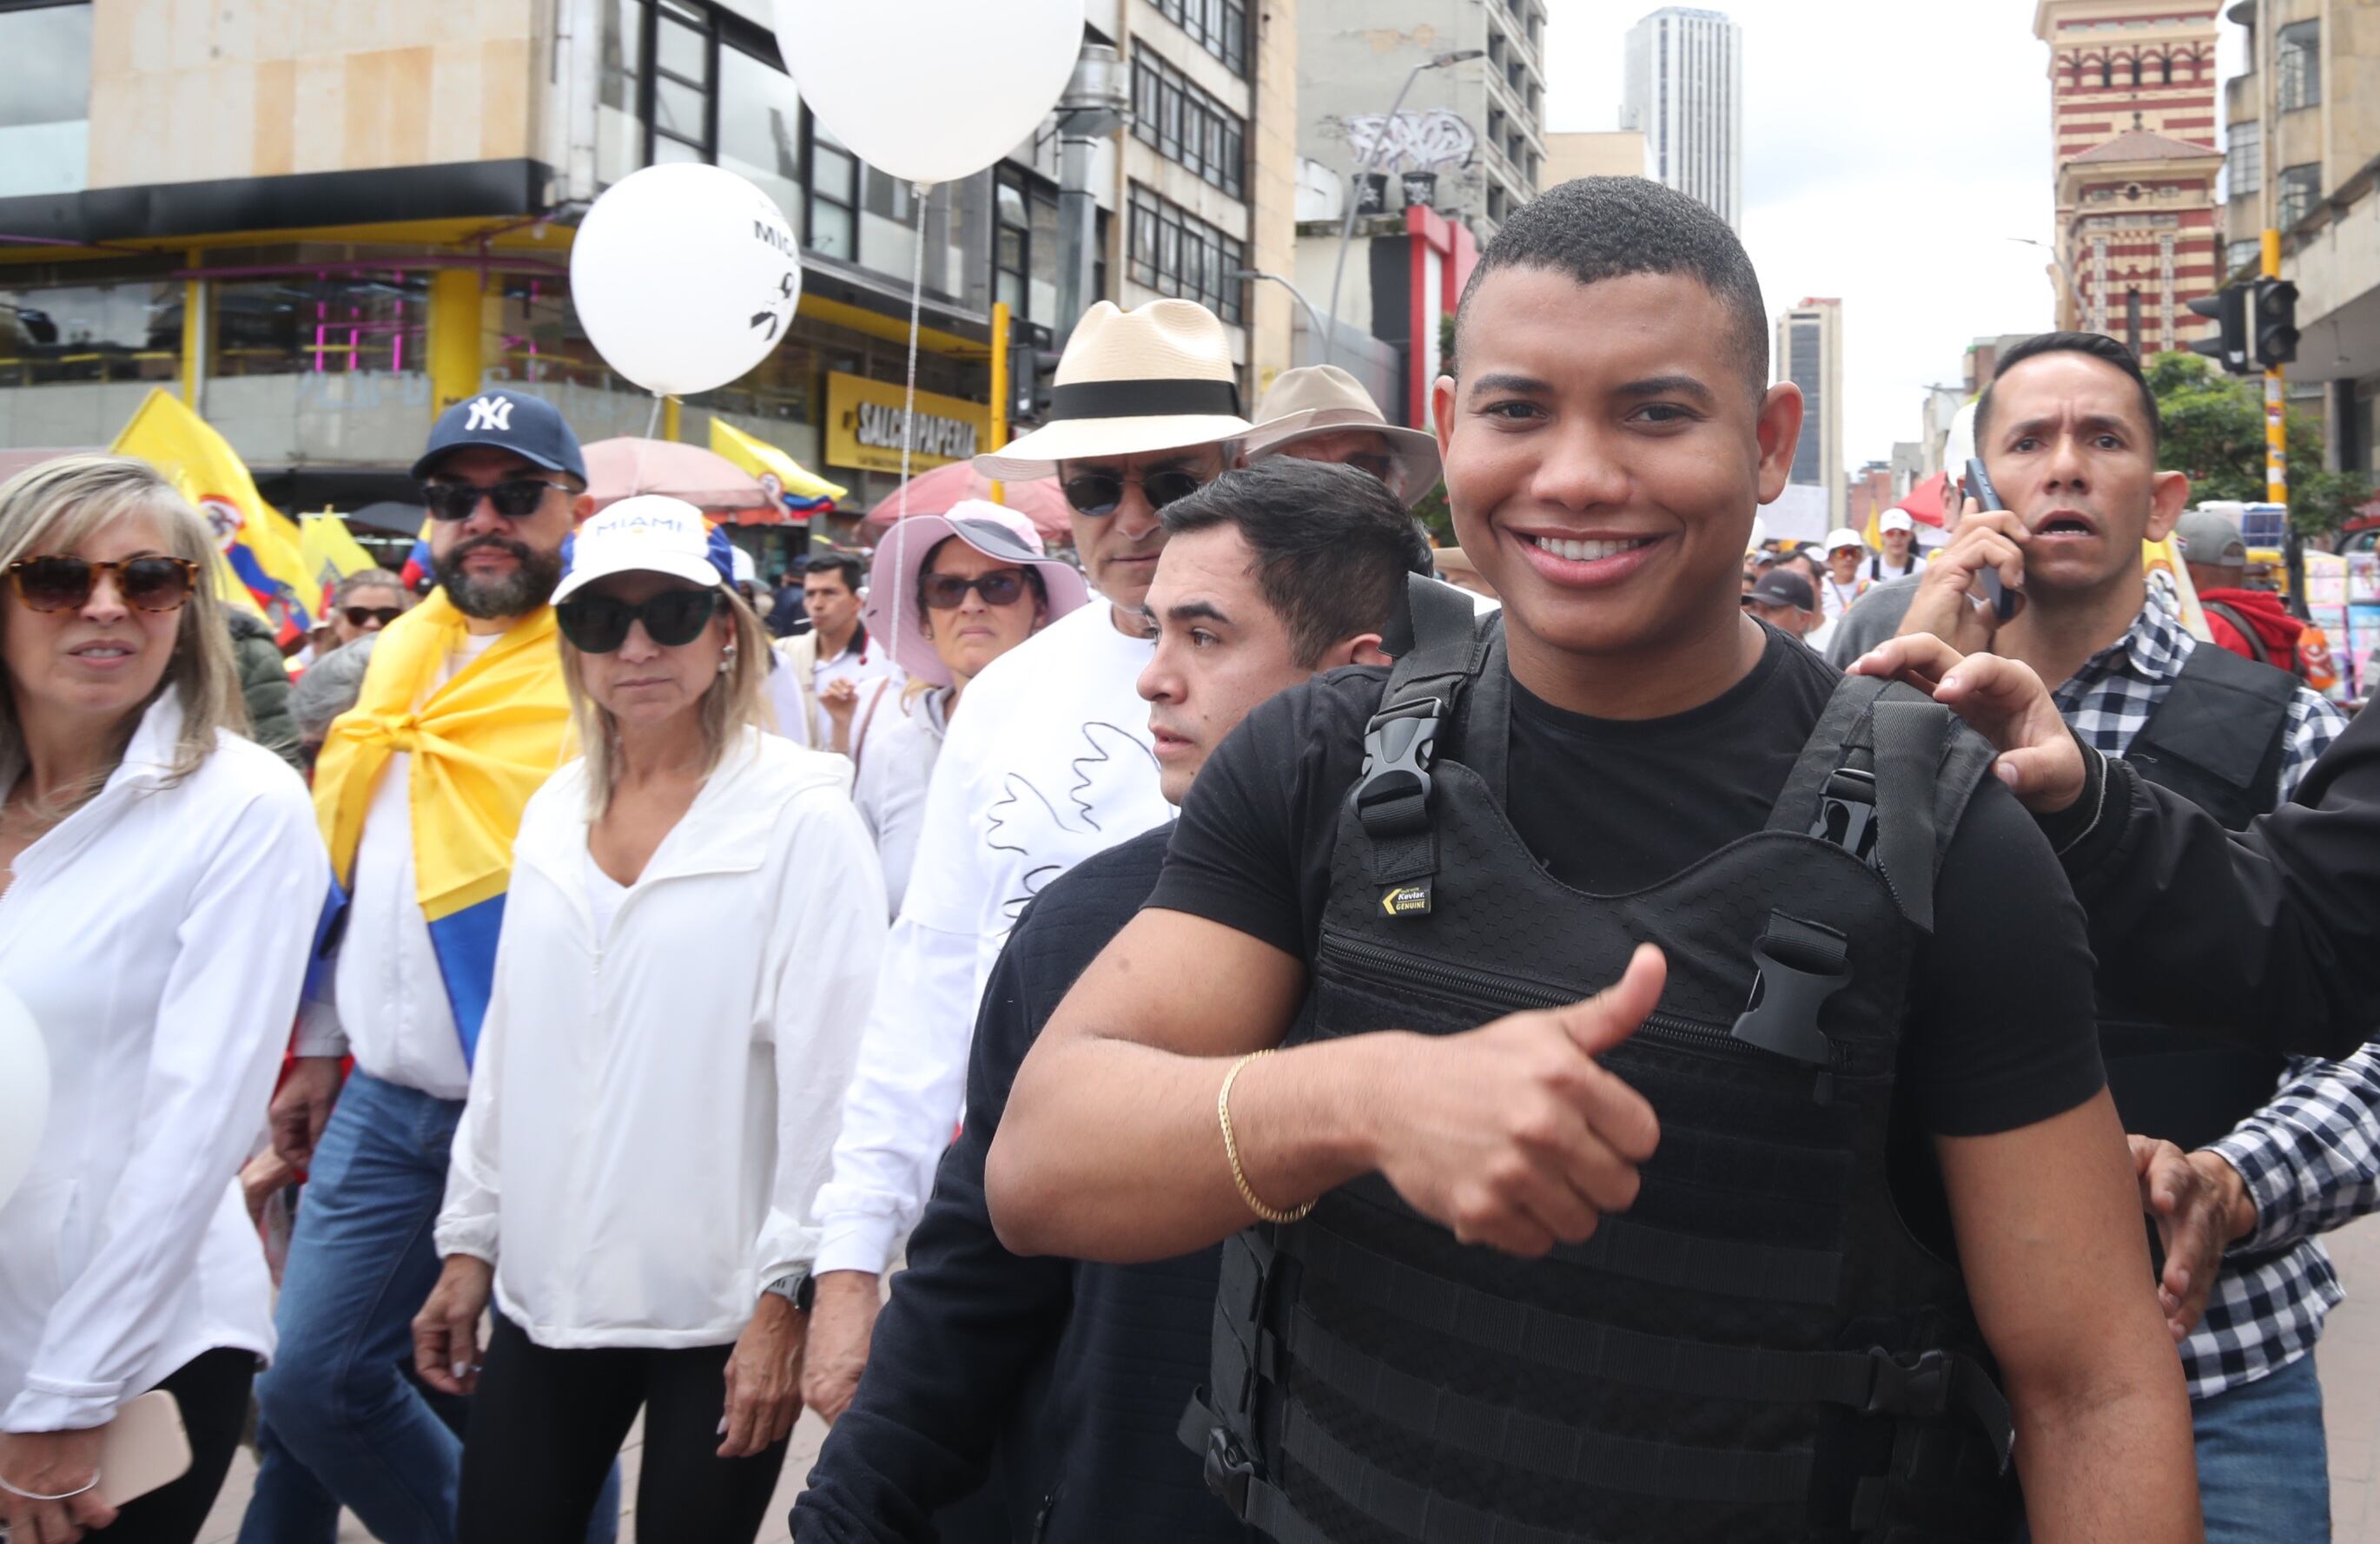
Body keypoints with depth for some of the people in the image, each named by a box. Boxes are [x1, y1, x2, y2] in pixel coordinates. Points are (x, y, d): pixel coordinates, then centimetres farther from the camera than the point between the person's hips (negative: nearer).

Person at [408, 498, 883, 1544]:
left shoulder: (803, 816, -11)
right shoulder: (552, 812, 7)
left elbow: (831, 1076, -13)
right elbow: (508, 1048, 12)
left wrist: (789, 1293, -13)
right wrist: (469, 1240, 13)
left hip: (719, 1308, -5)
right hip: (545, 1292, 5)